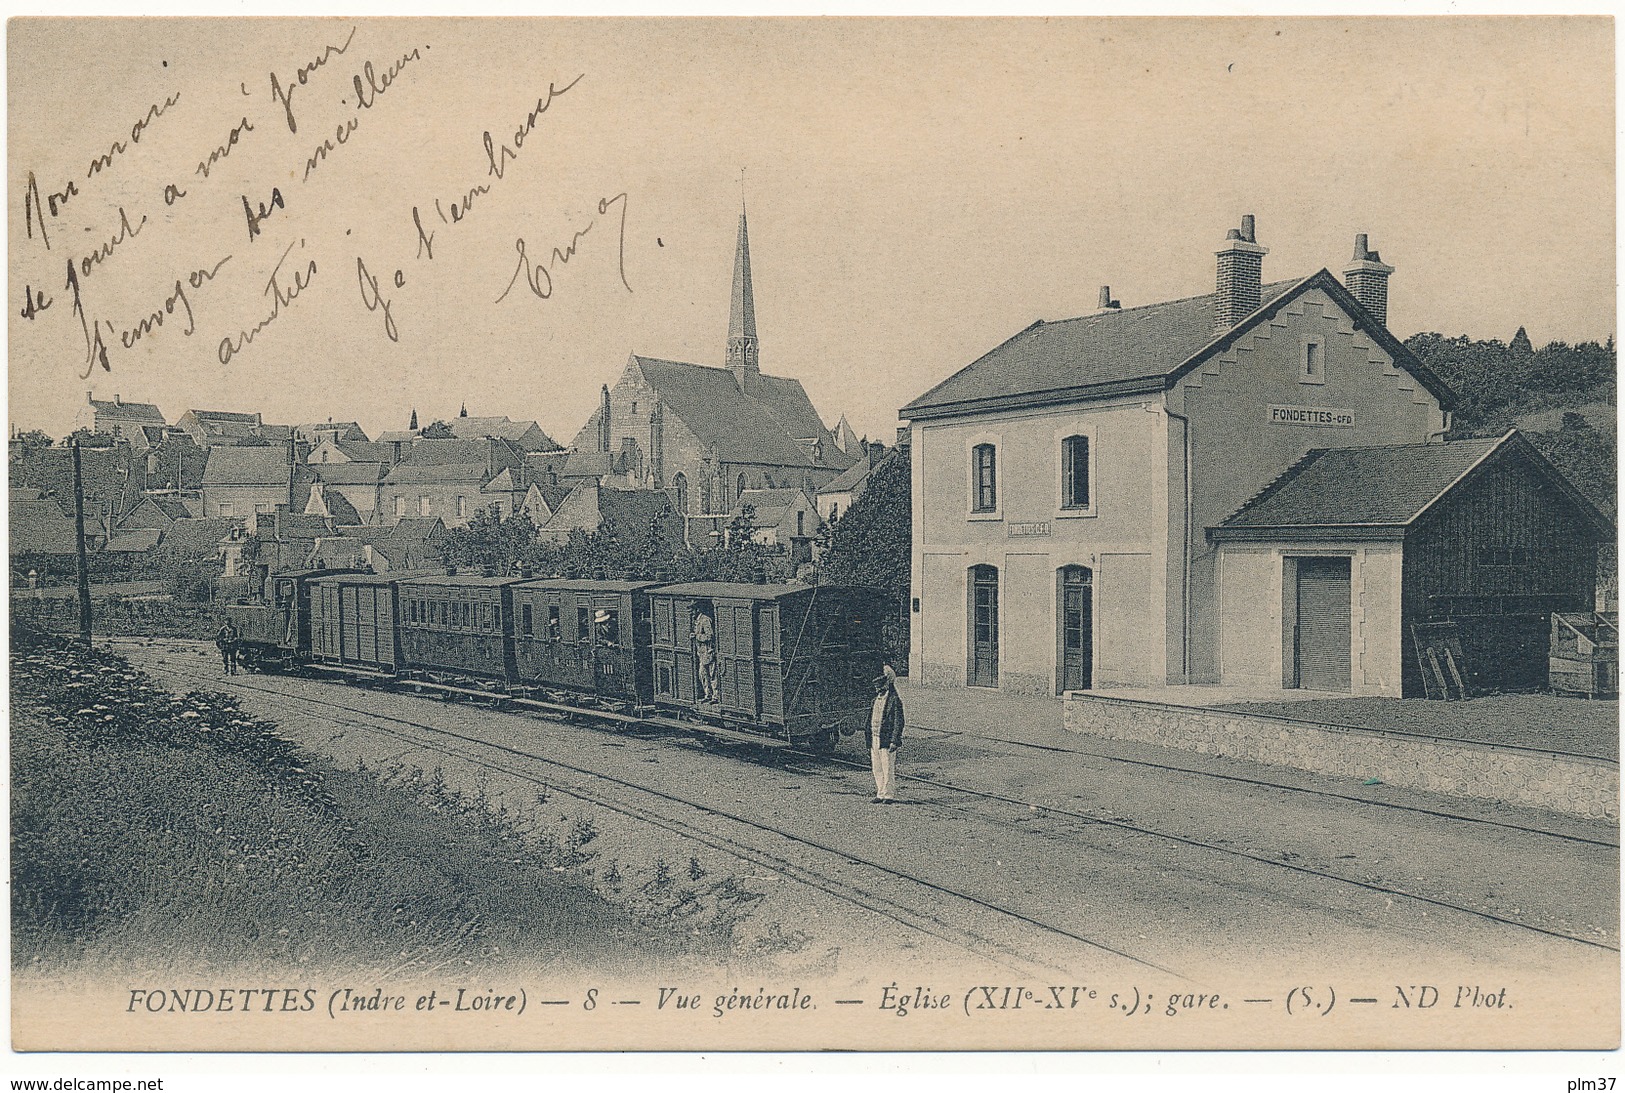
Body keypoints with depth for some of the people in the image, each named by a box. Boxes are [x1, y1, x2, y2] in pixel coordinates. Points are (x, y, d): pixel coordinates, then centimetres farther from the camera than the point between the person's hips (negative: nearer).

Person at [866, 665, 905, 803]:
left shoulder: (894, 700, -8)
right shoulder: (877, 699, 15)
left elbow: (898, 722, -11)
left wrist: (894, 741, -16)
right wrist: (869, 737, 15)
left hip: (886, 740, -8)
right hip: (874, 740, 8)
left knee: (888, 769, -2)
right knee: (877, 769, 10)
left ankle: (888, 794, 4)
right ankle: (880, 793, 18)